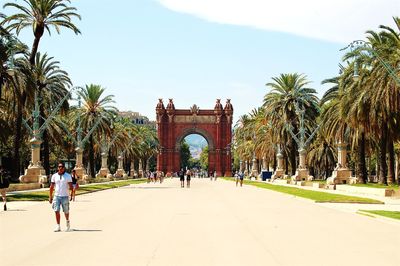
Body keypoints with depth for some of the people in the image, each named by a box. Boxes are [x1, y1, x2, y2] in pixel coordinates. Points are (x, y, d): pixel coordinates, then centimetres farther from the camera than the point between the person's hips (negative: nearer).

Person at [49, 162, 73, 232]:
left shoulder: (68, 176, 0)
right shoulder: (54, 176, 6)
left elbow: (71, 186, -3)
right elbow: (52, 187, 10)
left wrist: (71, 189, -24)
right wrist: (50, 197, 8)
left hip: (65, 196, -1)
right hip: (56, 196, 2)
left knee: (66, 212, 8)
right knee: (57, 211, -7)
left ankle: (68, 222, 36)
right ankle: (58, 226, -1)